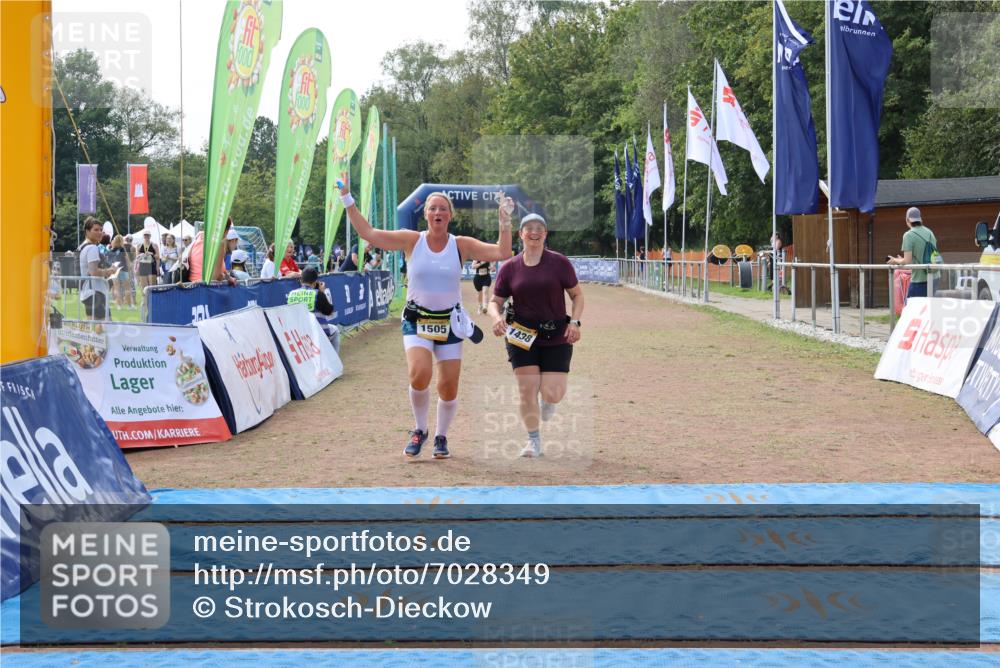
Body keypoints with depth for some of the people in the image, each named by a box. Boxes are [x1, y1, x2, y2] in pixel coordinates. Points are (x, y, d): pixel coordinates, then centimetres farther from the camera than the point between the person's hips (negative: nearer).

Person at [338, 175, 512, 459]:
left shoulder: (461, 245, -2)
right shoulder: (411, 240, -3)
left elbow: (501, 252, -8)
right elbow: (368, 233, -6)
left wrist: (505, 222, -20)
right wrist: (347, 199, -10)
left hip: (450, 322, 1)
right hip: (416, 320, -1)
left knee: (449, 387, 2)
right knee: (419, 375, -24)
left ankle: (441, 437, 29)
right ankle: (419, 430, 3)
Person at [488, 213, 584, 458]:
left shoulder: (559, 262, -1)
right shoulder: (509, 268, 3)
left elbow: (577, 295, 5)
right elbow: (495, 301, 10)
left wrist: (574, 322, -10)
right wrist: (497, 317, -12)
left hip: (557, 338, -1)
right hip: (521, 336, 1)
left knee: (552, 394, -8)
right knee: (527, 390, -5)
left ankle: (547, 400, 32)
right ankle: (533, 441, 14)